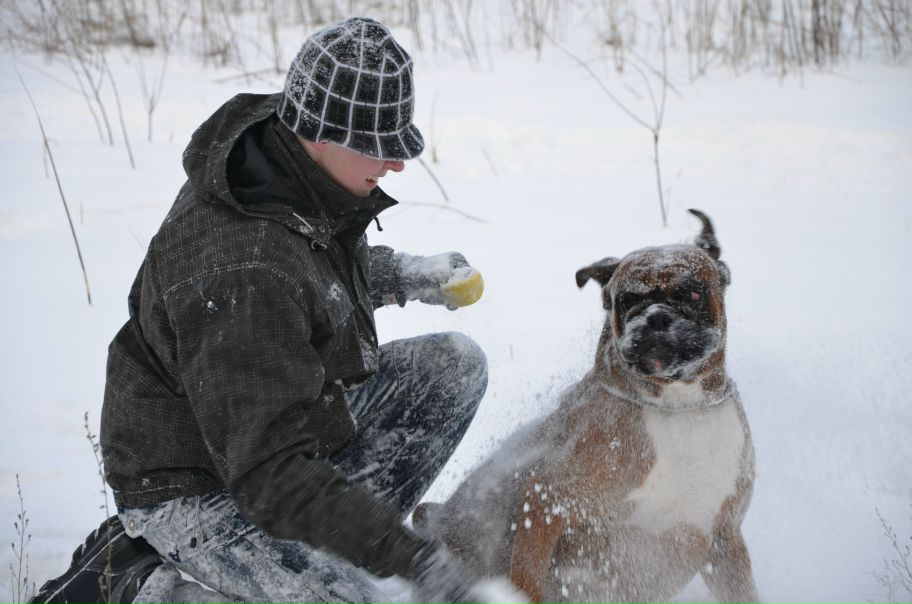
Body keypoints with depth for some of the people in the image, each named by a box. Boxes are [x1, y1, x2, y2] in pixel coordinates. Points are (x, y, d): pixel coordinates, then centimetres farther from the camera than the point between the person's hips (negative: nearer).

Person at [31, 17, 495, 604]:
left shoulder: (294, 160, -9)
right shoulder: (241, 277, -36)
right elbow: (269, 475, -36)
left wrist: (403, 275, -1)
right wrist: (414, 556, -36)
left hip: (292, 416, 9)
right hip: (193, 486, -9)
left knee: (457, 362, 1)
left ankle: (331, 542, 1)